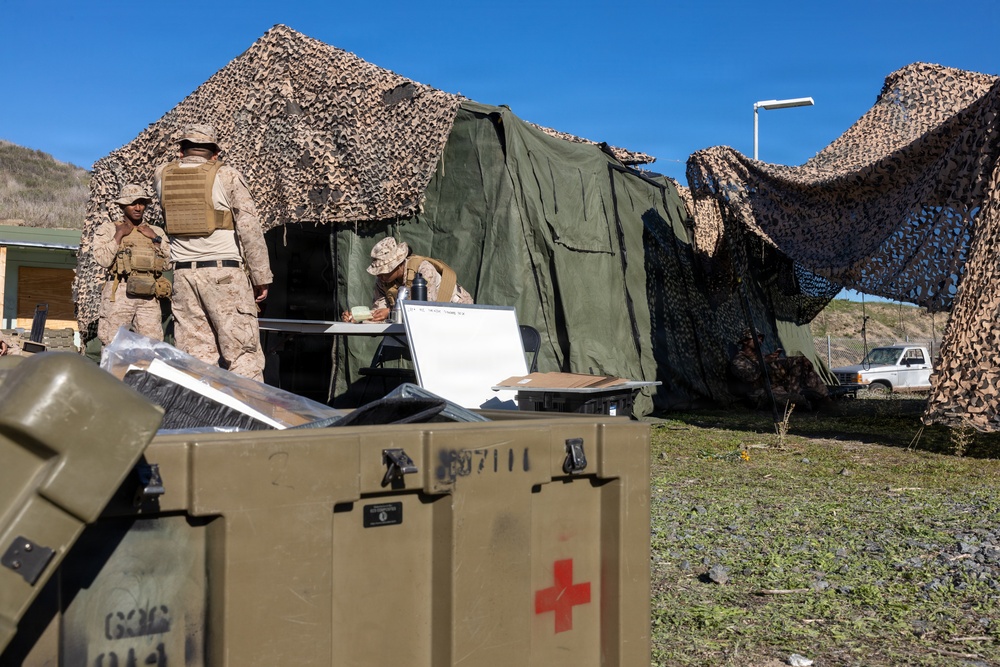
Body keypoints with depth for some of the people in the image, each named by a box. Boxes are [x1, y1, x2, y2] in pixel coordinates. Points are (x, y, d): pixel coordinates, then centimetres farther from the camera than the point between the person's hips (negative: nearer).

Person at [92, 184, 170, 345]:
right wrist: (119, 234, -2)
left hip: (149, 297, 3)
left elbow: (169, 262, 10)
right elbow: (103, 259, -5)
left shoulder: (156, 232, 21)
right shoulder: (108, 229, 12)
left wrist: (156, 238, 3)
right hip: (119, 294, -2)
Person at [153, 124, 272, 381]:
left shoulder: (162, 174, 10)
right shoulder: (227, 176, -1)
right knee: (243, 353, -5)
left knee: (194, 355, 5)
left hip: (183, 274, 4)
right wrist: (262, 277, -3)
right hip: (225, 273, -4)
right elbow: (249, 228, -7)